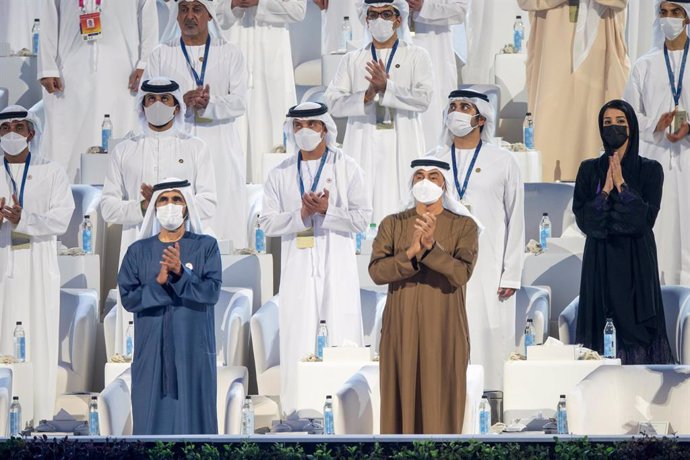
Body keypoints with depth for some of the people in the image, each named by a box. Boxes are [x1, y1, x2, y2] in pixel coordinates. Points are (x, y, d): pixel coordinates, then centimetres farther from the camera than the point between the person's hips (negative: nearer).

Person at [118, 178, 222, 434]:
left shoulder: (206, 246, 2)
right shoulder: (138, 251, 6)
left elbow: (212, 292, -8)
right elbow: (128, 298, -2)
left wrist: (180, 273, -23)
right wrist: (159, 282, -18)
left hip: (193, 351, -1)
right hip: (152, 351, 1)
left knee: (193, 419, 0)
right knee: (153, 419, 1)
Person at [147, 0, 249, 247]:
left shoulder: (230, 54, 10)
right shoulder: (161, 55, 11)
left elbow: (239, 103, 1)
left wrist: (210, 104, -19)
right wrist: (181, 102, -16)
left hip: (221, 152, 0)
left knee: (224, 216, -6)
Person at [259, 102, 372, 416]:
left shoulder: (347, 169, 5)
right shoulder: (280, 175, 10)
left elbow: (362, 219, 0)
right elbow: (267, 223, 4)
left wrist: (326, 210, -15)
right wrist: (301, 214, -12)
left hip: (337, 268, -1)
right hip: (297, 269, 1)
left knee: (342, 337, -4)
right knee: (297, 338, -2)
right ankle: (297, 410, 3)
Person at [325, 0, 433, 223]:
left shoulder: (416, 56, 11)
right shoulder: (352, 60, 17)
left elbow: (423, 98, -3)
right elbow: (333, 103, 5)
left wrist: (386, 87, -14)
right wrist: (366, 96, -11)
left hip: (402, 148, -2)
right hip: (363, 148, 2)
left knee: (399, 210, -10)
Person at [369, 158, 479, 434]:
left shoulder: (464, 226, -2)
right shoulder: (392, 224, 3)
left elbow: (461, 274, -17)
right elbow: (377, 272, -11)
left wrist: (431, 246, -32)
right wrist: (412, 252, -28)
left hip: (445, 335, -1)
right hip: (401, 332, 1)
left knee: (440, 409, 1)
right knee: (401, 406, 3)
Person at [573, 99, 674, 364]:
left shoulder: (650, 170, 2)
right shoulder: (589, 169, 7)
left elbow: (646, 218, -9)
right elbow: (582, 218, -2)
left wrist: (621, 185, -12)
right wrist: (605, 190, -13)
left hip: (637, 261, -1)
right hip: (600, 261, 1)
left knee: (636, 328, -4)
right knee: (602, 329, -2)